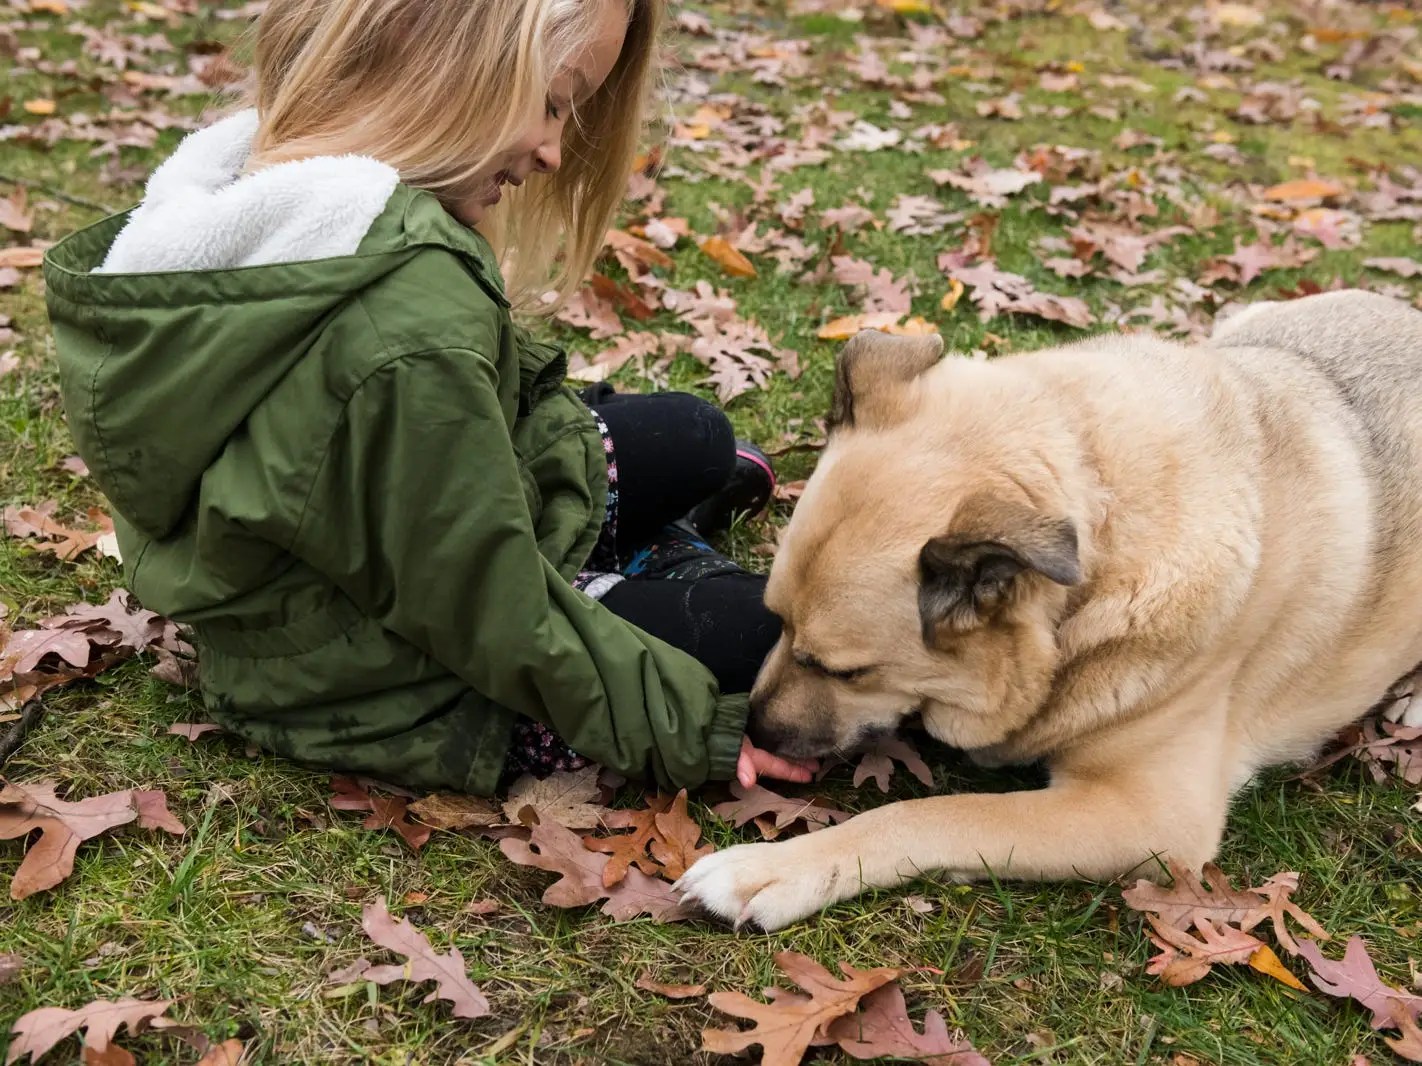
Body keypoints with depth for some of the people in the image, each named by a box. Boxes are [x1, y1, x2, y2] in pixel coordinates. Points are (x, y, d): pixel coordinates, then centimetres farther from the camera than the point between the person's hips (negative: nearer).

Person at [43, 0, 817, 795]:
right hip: (399, 695, -8)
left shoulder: (249, 175, -11)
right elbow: (497, 622, -26)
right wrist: (691, 728, -15)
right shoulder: (408, 327, -38)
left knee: (697, 436, 14)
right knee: (770, 628, 4)